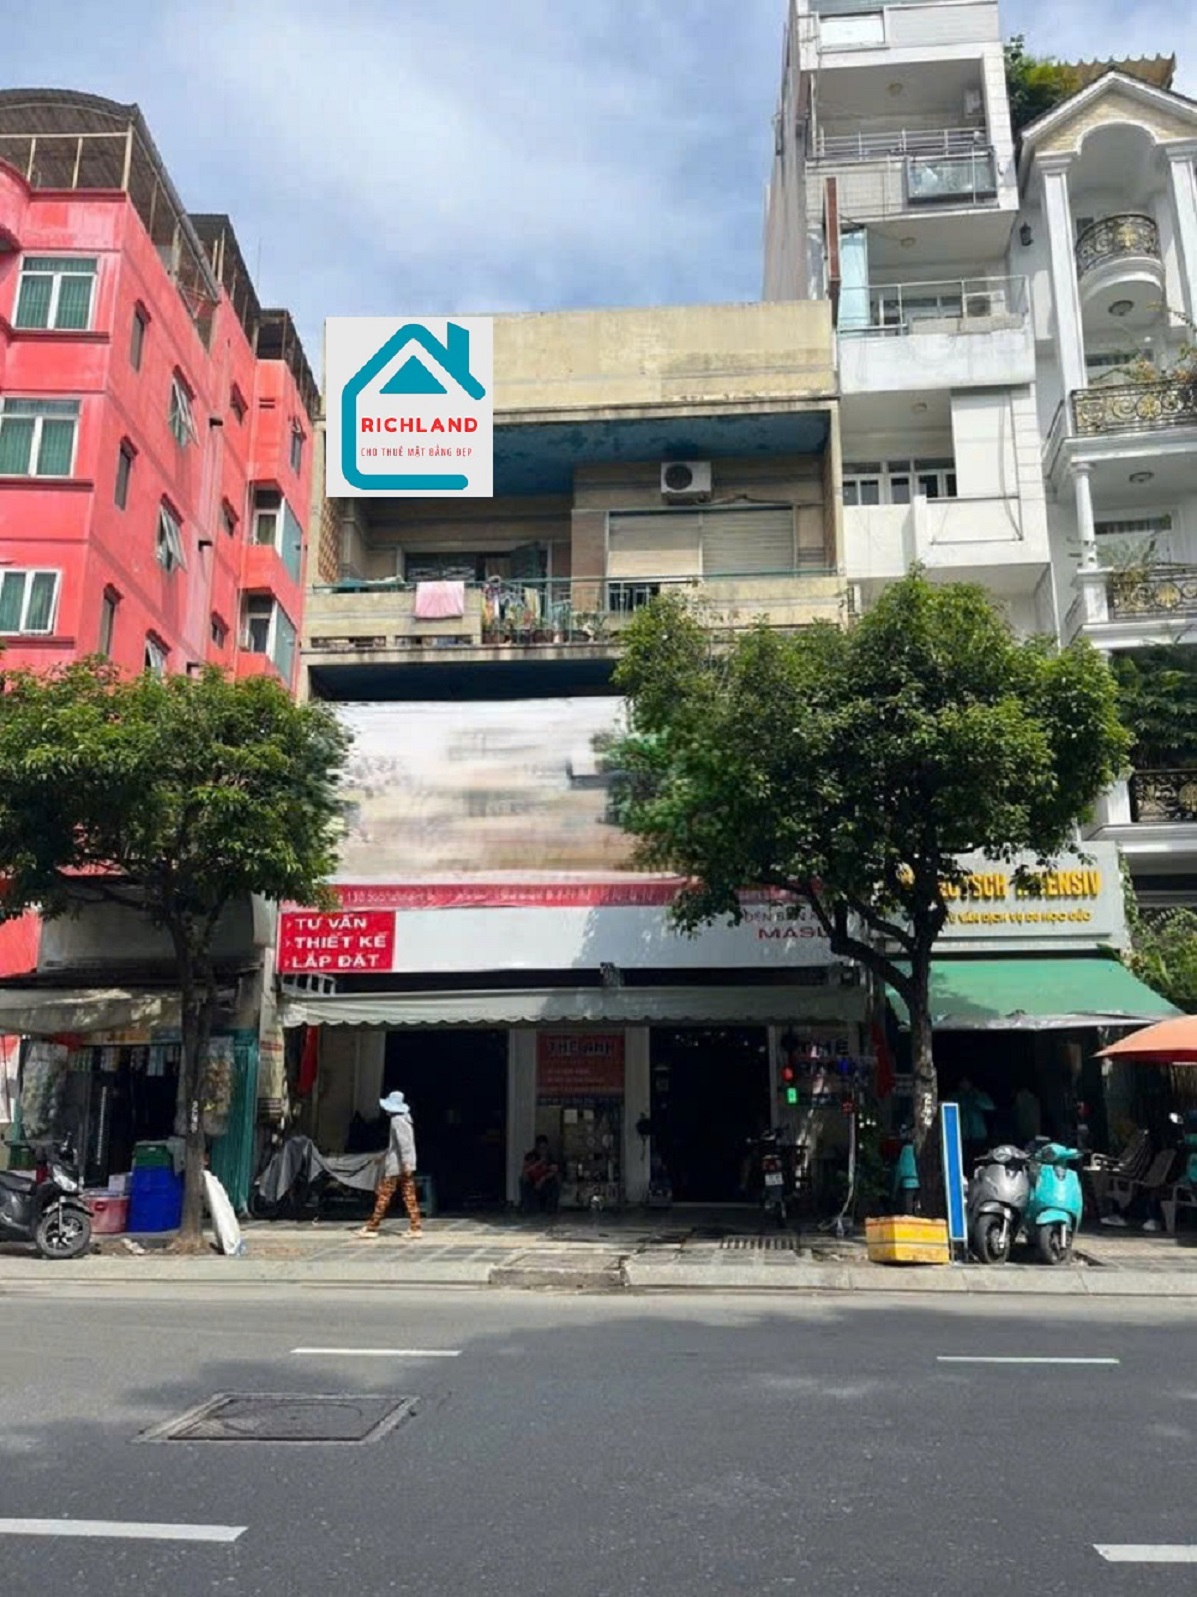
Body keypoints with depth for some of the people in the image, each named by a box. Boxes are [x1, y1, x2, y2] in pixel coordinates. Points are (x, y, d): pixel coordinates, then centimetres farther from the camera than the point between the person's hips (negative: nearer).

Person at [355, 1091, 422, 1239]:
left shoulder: (397, 1120, -14)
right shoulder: (405, 1118, 14)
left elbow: (403, 1142, -22)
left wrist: (405, 1162, -25)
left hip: (395, 1165, -9)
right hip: (406, 1165, 9)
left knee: (383, 1195, 0)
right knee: (409, 1196, 6)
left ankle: (372, 1227, 7)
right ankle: (415, 1228, 4)